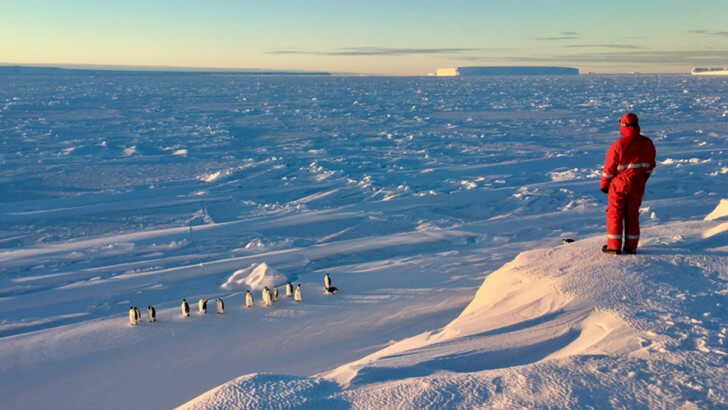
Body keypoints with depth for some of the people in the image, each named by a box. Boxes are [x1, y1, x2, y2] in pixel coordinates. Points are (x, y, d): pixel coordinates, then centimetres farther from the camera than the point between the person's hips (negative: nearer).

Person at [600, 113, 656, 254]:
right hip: (637, 185, 4)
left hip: (619, 184, -4)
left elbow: (609, 167, -10)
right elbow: (650, 166, 8)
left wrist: (604, 184, 3)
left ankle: (614, 246, 6)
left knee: (615, 214, 5)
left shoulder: (619, 144, -17)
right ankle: (631, 246, 17)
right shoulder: (647, 143, -2)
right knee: (633, 215, 13)